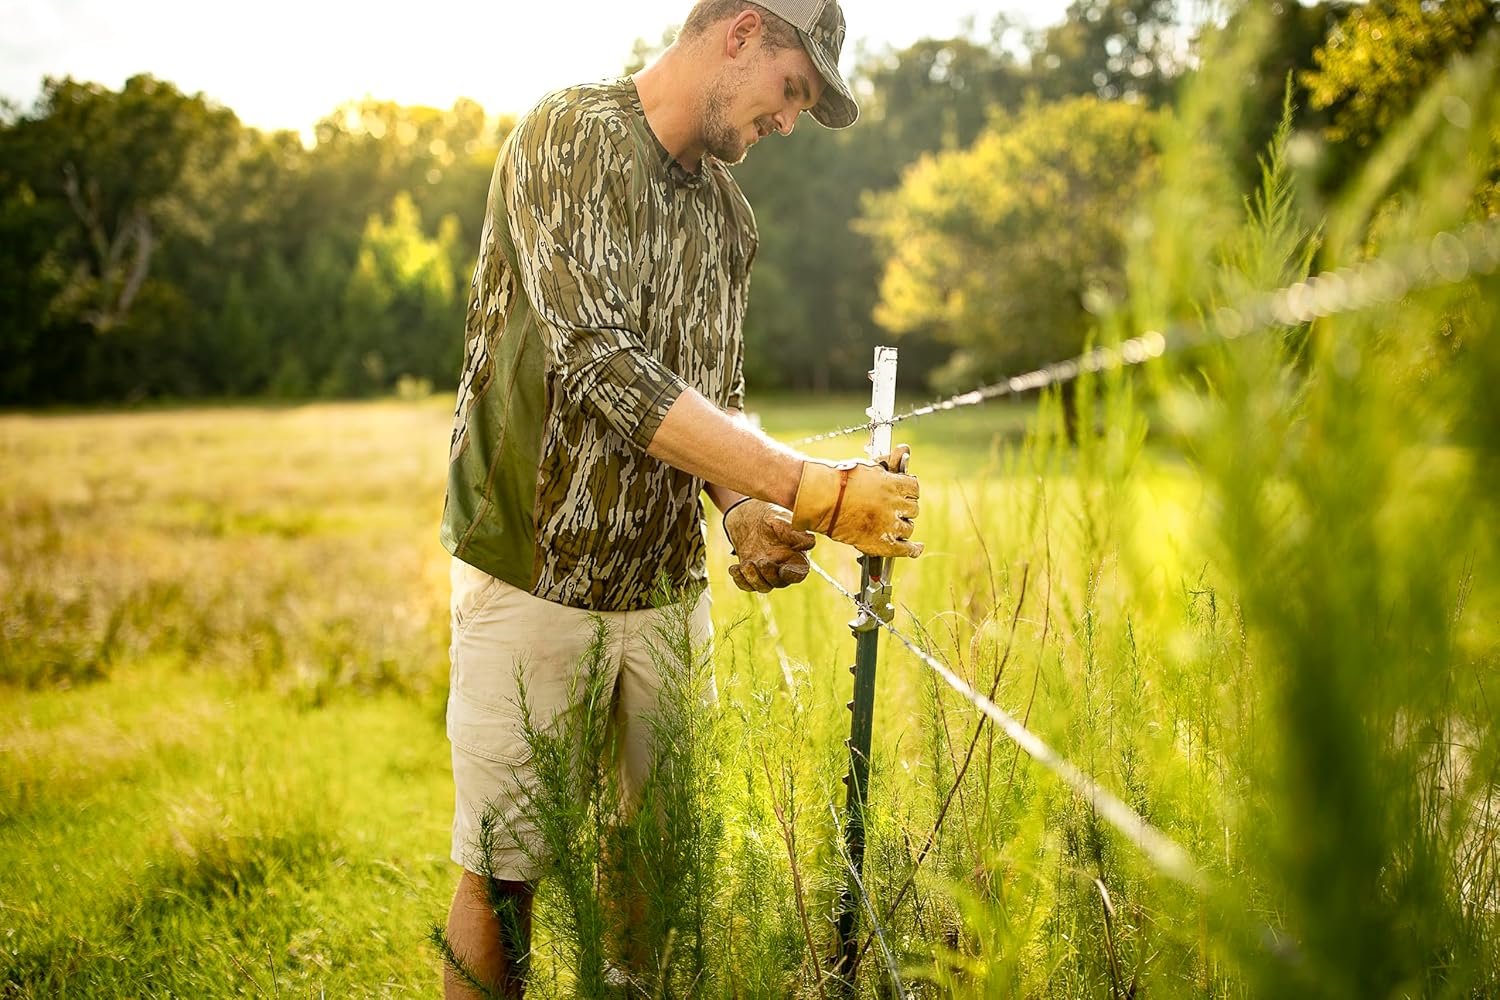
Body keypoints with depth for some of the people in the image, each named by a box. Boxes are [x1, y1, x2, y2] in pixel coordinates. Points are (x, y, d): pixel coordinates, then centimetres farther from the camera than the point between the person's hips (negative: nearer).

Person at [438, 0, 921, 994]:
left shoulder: (727, 211, 12)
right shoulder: (572, 137, -12)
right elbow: (602, 367, -25)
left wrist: (748, 513, -5)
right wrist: (805, 487, -29)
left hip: (667, 580, 7)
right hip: (539, 575, -6)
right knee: (501, 874, 2)